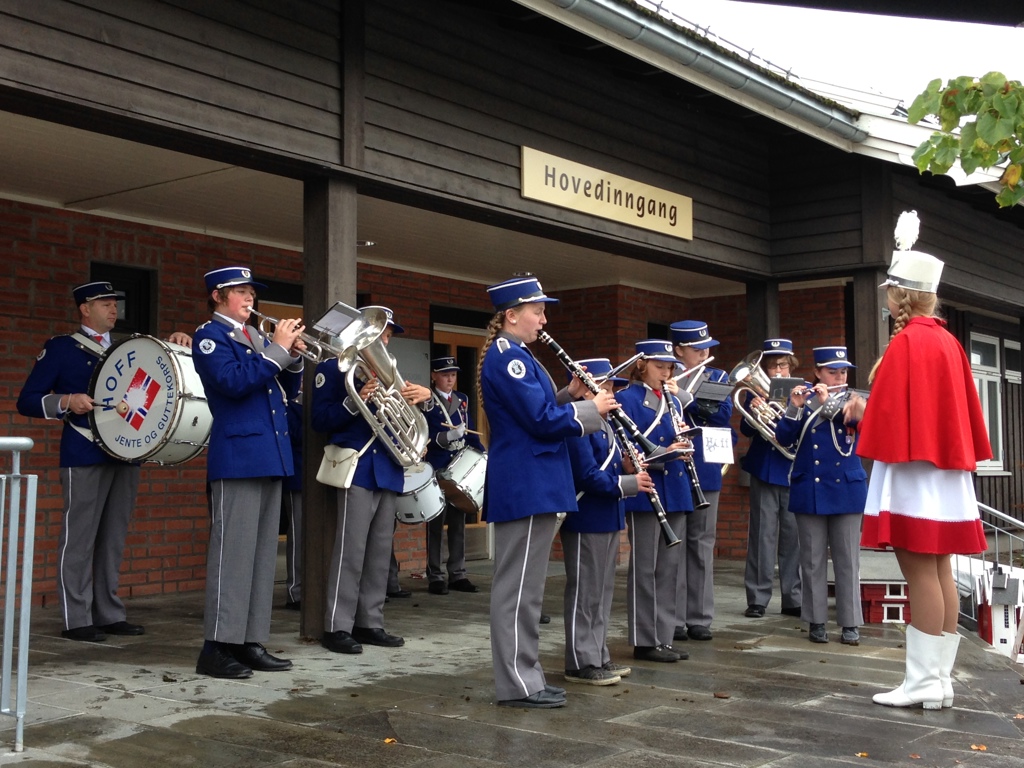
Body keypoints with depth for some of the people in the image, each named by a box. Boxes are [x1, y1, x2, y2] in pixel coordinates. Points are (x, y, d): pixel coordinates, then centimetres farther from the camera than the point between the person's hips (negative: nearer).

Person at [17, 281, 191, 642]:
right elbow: (27, 400, -1)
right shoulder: (60, 348, 3)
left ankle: (110, 615, 14)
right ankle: (76, 619, 1)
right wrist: (67, 401, -19)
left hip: (127, 452, 6)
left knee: (114, 538, 8)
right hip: (84, 456, -5)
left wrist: (177, 344, -2)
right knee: (79, 536, -4)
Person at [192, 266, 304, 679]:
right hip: (237, 456, -8)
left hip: (270, 457, 8)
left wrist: (294, 356, 2)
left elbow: (286, 389, 19)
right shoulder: (210, 336, -2)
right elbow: (234, 382, -19)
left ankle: (251, 641, 13)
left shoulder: (257, 338, 20)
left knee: (262, 552, 8)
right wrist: (277, 349, -14)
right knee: (232, 550, -8)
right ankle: (217, 646, -3)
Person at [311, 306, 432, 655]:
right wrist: (355, 401, -21)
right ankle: (337, 627, -4)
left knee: (380, 551, 7)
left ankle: (370, 623, 14)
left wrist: (423, 397, -3)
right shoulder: (333, 369, 1)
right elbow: (319, 420, -7)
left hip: (388, 469, 7)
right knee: (351, 550, -9)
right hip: (358, 468, -7)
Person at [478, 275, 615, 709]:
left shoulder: (512, 355, 18)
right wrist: (593, 409, -8)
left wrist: (569, 396, 6)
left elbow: (540, 411, 20)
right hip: (526, 487, -11)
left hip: (530, 485, 11)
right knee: (519, 587, -5)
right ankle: (517, 684, 1)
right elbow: (542, 421, -19)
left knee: (525, 587, 13)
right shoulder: (509, 356, -14)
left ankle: (524, 675, 20)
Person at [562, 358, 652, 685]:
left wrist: (631, 469, 0)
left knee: (603, 592, 15)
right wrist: (629, 483, -21)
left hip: (607, 519, 10)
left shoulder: (604, 425, 13)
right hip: (585, 520, -10)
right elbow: (587, 475, -23)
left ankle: (598, 656, 25)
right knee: (584, 593, -2)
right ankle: (581, 663, 7)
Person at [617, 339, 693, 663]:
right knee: (645, 568, -1)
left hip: (675, 492, 7)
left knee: (669, 568, 10)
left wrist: (682, 439, -3)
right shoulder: (627, 399, -6)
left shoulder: (672, 400, 16)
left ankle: (664, 637, 18)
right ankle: (645, 641, 7)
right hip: (645, 491, -7)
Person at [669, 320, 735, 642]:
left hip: (706, 470, 4)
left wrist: (688, 396, -18)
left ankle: (700, 618, 14)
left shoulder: (718, 378, 9)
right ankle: (673, 619, 6)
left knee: (702, 544, 7)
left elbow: (724, 415, -7)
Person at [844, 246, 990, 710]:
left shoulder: (906, 343, -13)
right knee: (939, 570, 9)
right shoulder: (948, 342, 14)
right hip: (945, 470, 9)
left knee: (919, 569, -7)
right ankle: (940, 678, 14)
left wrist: (862, 413, -2)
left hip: (912, 471, -9)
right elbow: (962, 408, 17)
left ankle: (923, 682, -3)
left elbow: (890, 409, -18)